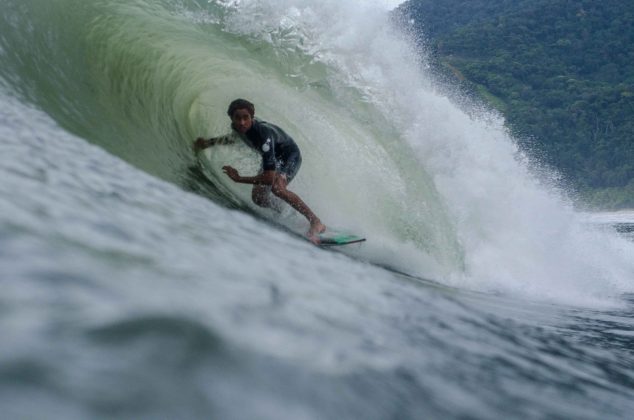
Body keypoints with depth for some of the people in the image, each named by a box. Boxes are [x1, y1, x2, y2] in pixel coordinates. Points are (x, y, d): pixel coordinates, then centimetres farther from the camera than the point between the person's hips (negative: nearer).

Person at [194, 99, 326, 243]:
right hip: (272, 157, 8)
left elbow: (269, 177, -44)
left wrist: (238, 178, -37)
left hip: (290, 156, -8)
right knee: (258, 197, -4)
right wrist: (208, 142, 2)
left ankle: (316, 222, -28)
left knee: (276, 187, -35)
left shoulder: (263, 133, -41)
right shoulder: (237, 127, -18)